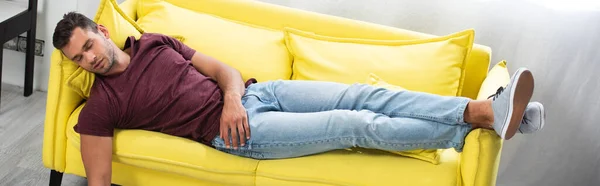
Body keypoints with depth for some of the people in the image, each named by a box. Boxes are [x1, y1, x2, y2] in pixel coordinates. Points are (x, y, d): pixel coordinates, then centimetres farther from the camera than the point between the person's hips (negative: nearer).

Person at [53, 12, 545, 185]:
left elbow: (223, 68, 13)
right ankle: (477, 125, -16)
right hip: (239, 133, -5)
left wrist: (233, 97, -9)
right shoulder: (101, 106, 0)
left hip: (254, 91, 5)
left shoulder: (153, 42, 14)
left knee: (365, 96, -13)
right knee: (360, 126, -18)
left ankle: (488, 110, -17)